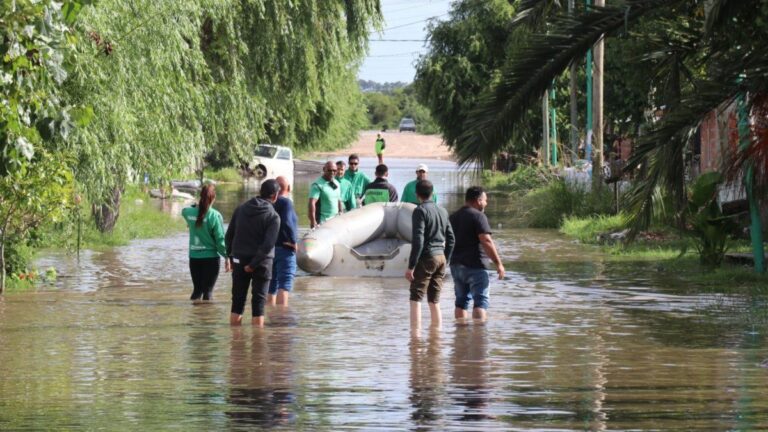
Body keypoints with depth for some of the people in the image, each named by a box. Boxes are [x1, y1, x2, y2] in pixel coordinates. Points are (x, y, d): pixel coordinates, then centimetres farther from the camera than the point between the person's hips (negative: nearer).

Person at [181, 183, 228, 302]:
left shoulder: (189, 212, -3)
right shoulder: (215, 216, -14)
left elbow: (184, 211, 24)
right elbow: (220, 239, -11)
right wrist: (227, 256, -2)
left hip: (194, 257, 4)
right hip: (211, 257, -4)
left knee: (197, 289, 15)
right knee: (208, 290, 2)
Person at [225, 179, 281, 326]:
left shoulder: (241, 209, 3)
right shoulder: (273, 216, -11)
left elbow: (229, 236, 6)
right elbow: (268, 245, -19)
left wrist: (231, 256, 11)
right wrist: (253, 264, -14)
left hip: (240, 260, 4)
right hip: (262, 263, -4)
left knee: (237, 303, 9)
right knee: (258, 303, 1)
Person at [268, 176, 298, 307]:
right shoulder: (285, 202, -12)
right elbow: (286, 223, -27)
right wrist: (293, 241, -16)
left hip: (270, 248, 7)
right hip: (285, 249, -7)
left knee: (271, 287, 14)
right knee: (285, 285, -12)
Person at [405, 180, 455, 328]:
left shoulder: (420, 211, -9)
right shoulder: (442, 211, 13)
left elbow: (418, 241, -16)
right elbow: (451, 239, 15)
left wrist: (411, 266, -15)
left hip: (426, 258, -7)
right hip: (441, 257, 7)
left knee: (416, 299, -6)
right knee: (434, 301, 13)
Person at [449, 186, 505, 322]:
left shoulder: (453, 217, 16)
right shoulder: (478, 216, -11)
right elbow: (486, 241, -19)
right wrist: (498, 263, -17)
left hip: (456, 265, 8)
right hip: (475, 265, -8)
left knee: (461, 300, 13)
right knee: (481, 300, -9)